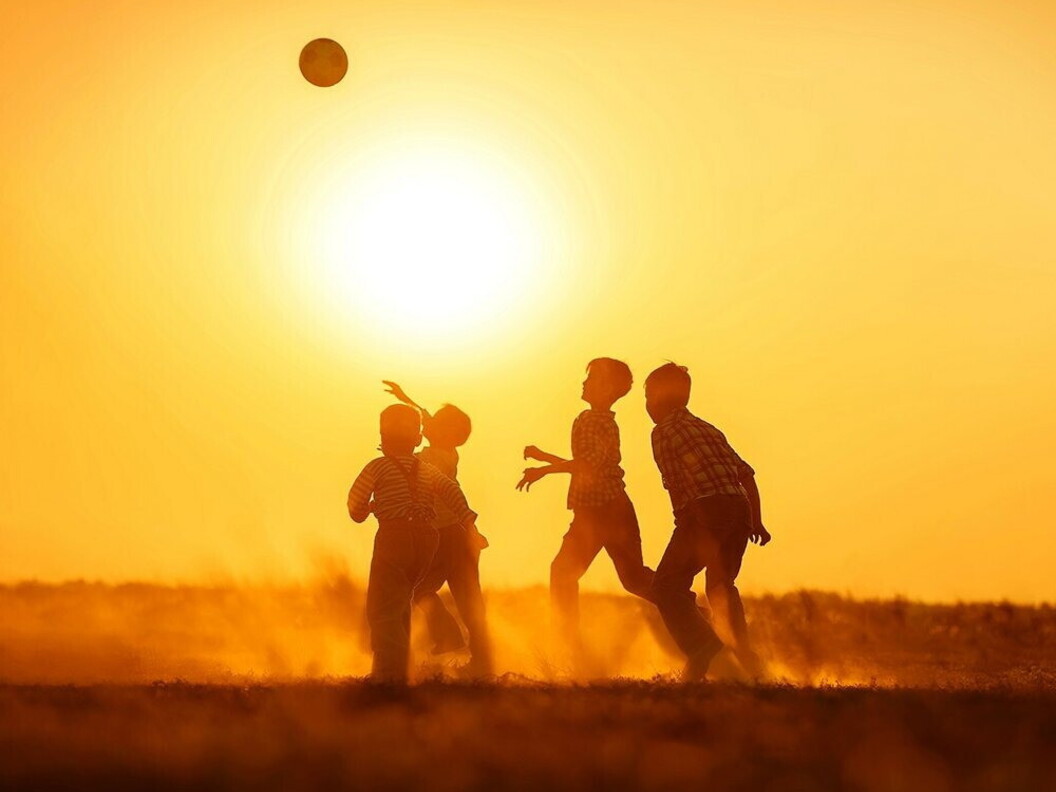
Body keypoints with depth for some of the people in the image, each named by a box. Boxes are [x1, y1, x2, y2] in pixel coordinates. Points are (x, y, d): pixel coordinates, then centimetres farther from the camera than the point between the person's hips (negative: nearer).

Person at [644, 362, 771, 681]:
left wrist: (689, 530, -1)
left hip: (704, 509, -7)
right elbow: (745, 473, 19)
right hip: (739, 508, 7)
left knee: (668, 585, 1)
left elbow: (676, 484, -4)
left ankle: (700, 645, -17)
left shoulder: (664, 431, 4)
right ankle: (746, 656, 11)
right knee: (722, 586, 21)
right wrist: (756, 520, 17)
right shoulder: (707, 428, 25)